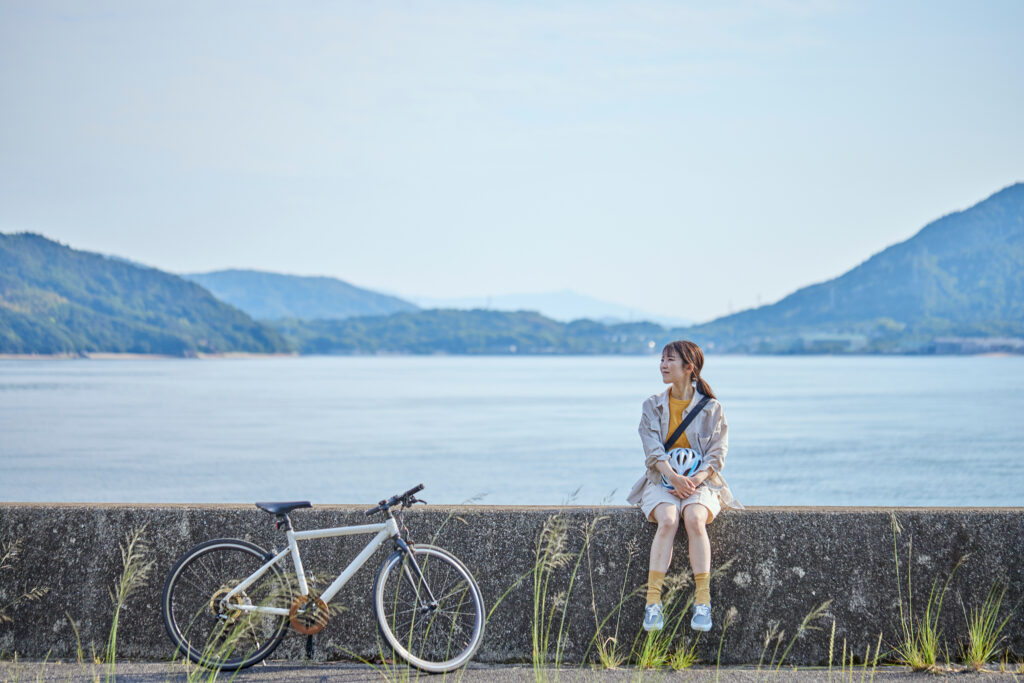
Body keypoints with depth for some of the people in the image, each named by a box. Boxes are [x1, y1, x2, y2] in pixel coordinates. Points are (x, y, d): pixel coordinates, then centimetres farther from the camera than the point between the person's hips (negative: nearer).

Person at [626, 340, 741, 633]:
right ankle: (653, 601, -35)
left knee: (694, 518, -34)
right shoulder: (652, 407, 8)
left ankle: (702, 601, -31)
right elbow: (653, 451, -3)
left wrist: (694, 481, -18)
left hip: (700, 481, -1)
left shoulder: (711, 409, 4)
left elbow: (716, 455, -1)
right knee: (668, 520, -32)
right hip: (662, 480, 1)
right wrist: (674, 477, -21)